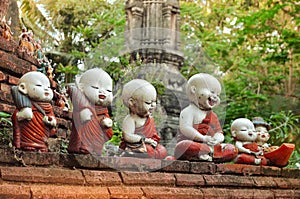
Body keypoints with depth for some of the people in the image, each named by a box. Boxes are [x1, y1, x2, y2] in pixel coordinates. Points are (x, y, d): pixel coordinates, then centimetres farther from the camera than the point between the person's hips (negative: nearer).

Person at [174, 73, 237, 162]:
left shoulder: (213, 115, 23)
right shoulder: (189, 111, -1)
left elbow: (219, 132, 19)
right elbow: (185, 128, -15)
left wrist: (217, 139, -8)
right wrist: (203, 138, -23)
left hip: (209, 145, 7)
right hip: (193, 143, -7)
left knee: (232, 149, -9)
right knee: (187, 145, -41)